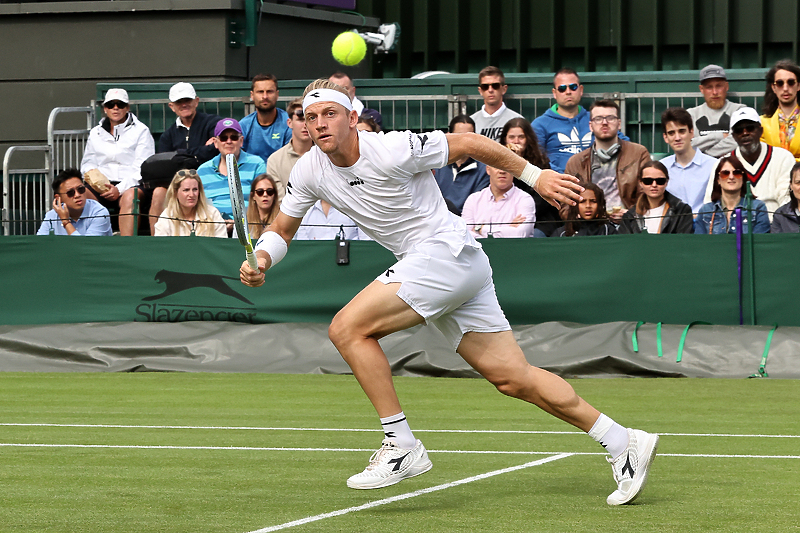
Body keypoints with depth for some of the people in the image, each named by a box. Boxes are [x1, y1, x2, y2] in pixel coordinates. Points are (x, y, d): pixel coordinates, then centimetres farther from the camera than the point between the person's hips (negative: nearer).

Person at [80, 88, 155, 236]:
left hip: (130, 184, -3)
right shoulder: (96, 133, 23)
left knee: (130, 196, -39)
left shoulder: (140, 131, 9)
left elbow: (142, 168, -1)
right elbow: (87, 164, 20)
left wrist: (120, 189, -16)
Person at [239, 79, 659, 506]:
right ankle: (621, 443, 10)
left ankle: (401, 446, -12)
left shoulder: (392, 150, -17)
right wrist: (260, 260, -7)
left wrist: (535, 176, -4)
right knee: (512, 378, 4)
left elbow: (470, 143, -8)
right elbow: (281, 229, 15)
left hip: (448, 251, -7)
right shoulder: (310, 171, 3)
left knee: (348, 327, -17)